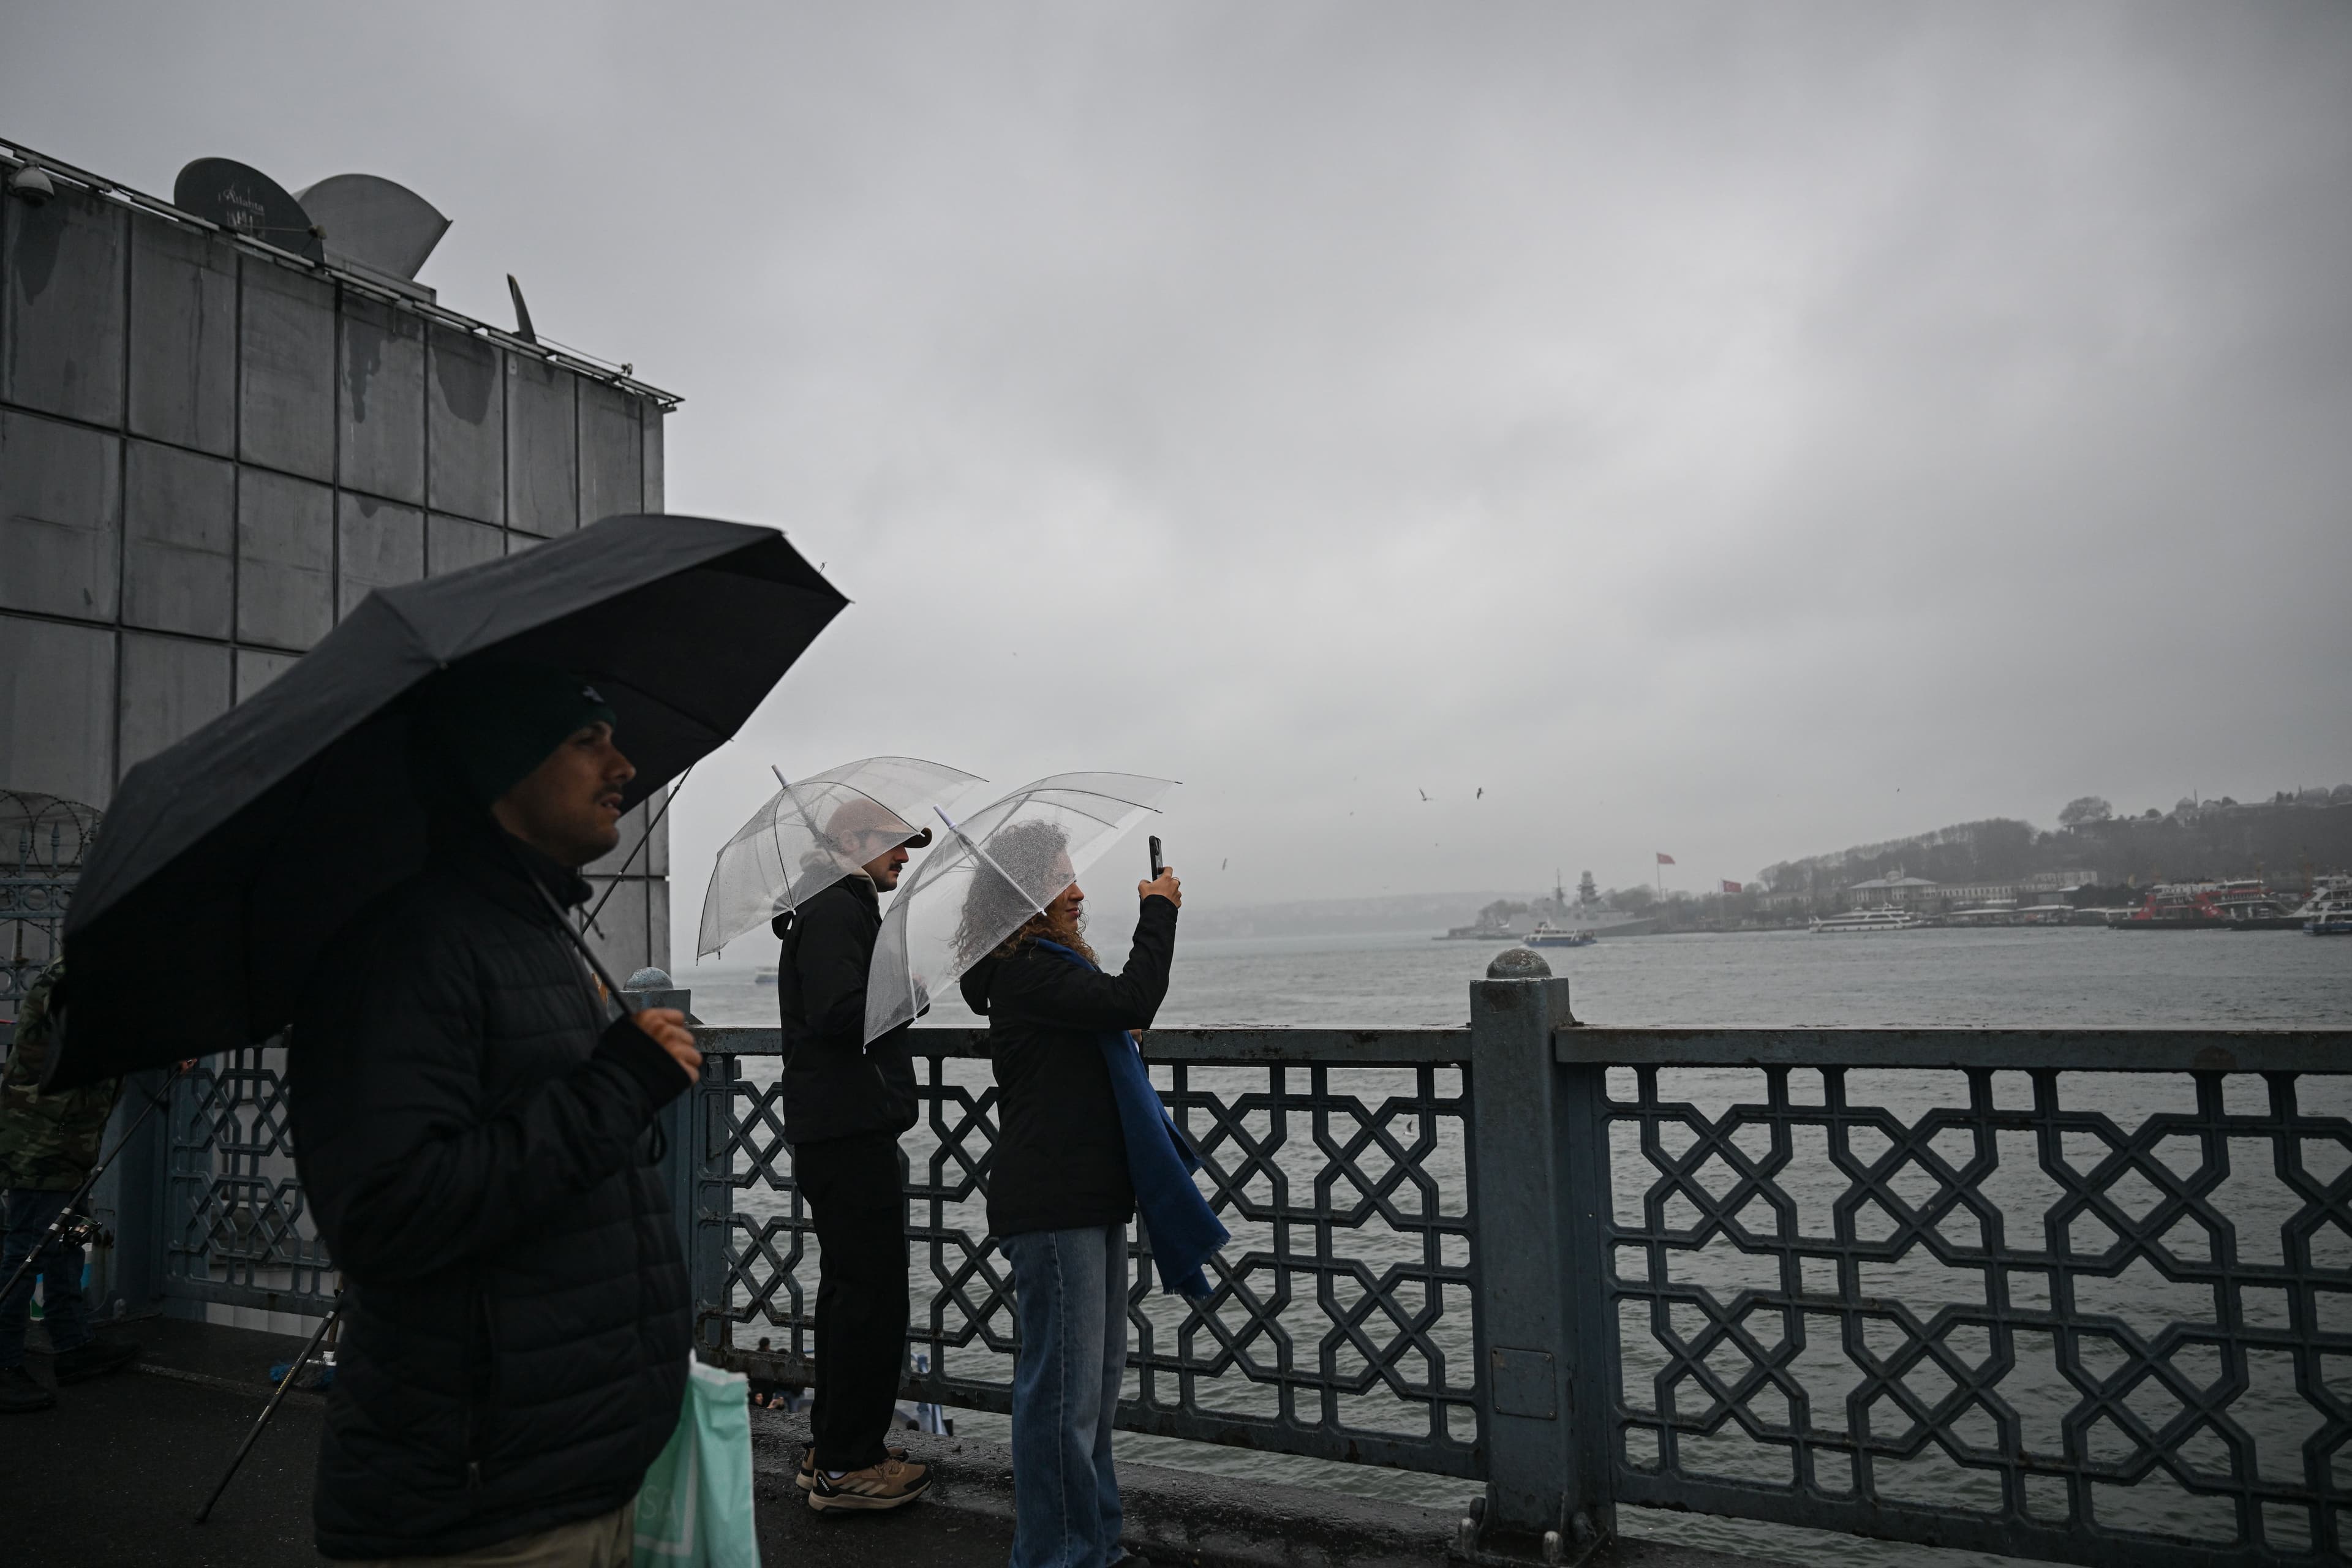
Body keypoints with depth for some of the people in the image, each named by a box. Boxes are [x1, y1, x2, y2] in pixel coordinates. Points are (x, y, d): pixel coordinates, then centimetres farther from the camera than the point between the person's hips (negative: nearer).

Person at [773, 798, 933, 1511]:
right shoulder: (838, 911, -13)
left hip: (834, 1131, 11)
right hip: (851, 1131, -11)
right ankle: (846, 1465, 2)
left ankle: (832, 1449, 27)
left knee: (849, 1286, 17)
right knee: (873, 1291, -6)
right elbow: (837, 1013, -25)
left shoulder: (841, 910, 21)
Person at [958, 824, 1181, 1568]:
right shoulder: (1025, 971, -17)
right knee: (1064, 1385, -2)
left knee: (1099, 1375, 19)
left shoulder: (1051, 963, 17)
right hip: (1051, 1206, -11)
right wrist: (1158, 910, -15)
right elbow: (1131, 1003, -26)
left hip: (1091, 1198, 11)